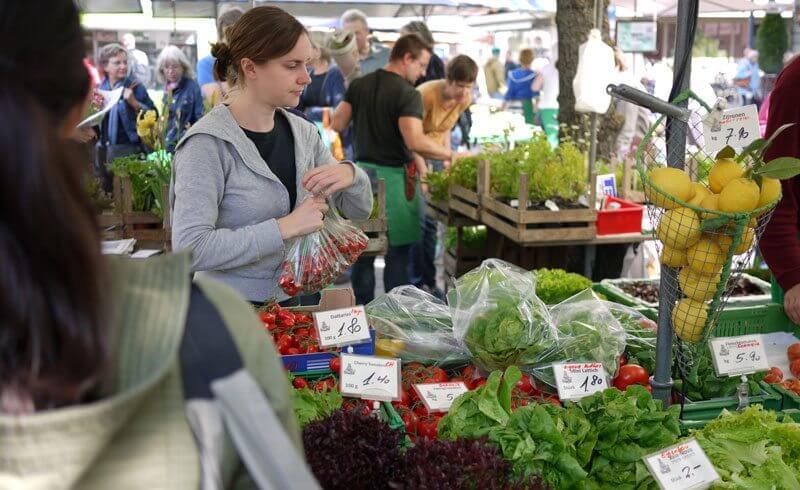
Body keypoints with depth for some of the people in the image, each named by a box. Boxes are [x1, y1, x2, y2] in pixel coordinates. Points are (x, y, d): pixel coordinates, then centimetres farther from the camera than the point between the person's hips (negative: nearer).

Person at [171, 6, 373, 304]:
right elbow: (190, 248, -24)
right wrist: (285, 227, -24)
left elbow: (360, 210, 11)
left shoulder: (303, 132, 4)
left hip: (299, 301, 5)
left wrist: (350, 174, -11)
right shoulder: (208, 144, -15)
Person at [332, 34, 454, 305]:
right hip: (393, 177, -6)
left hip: (362, 173, 6)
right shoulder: (408, 94, -15)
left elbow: (337, 124, 8)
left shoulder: (359, 85, 5)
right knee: (397, 252, 4)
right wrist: (451, 154, -19)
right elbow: (415, 141, -26)